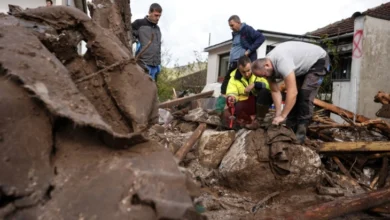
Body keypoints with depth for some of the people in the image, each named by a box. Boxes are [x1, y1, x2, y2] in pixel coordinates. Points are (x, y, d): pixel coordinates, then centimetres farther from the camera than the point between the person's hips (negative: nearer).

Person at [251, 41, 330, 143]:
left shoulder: (281, 61, -41)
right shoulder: (268, 66, -13)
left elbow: (292, 92, -41)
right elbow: (275, 91, -7)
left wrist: (282, 116, -36)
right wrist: (278, 114, -12)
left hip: (319, 61, -8)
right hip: (303, 66, 8)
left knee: (304, 96, -17)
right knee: (293, 98, 3)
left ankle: (300, 134, -12)